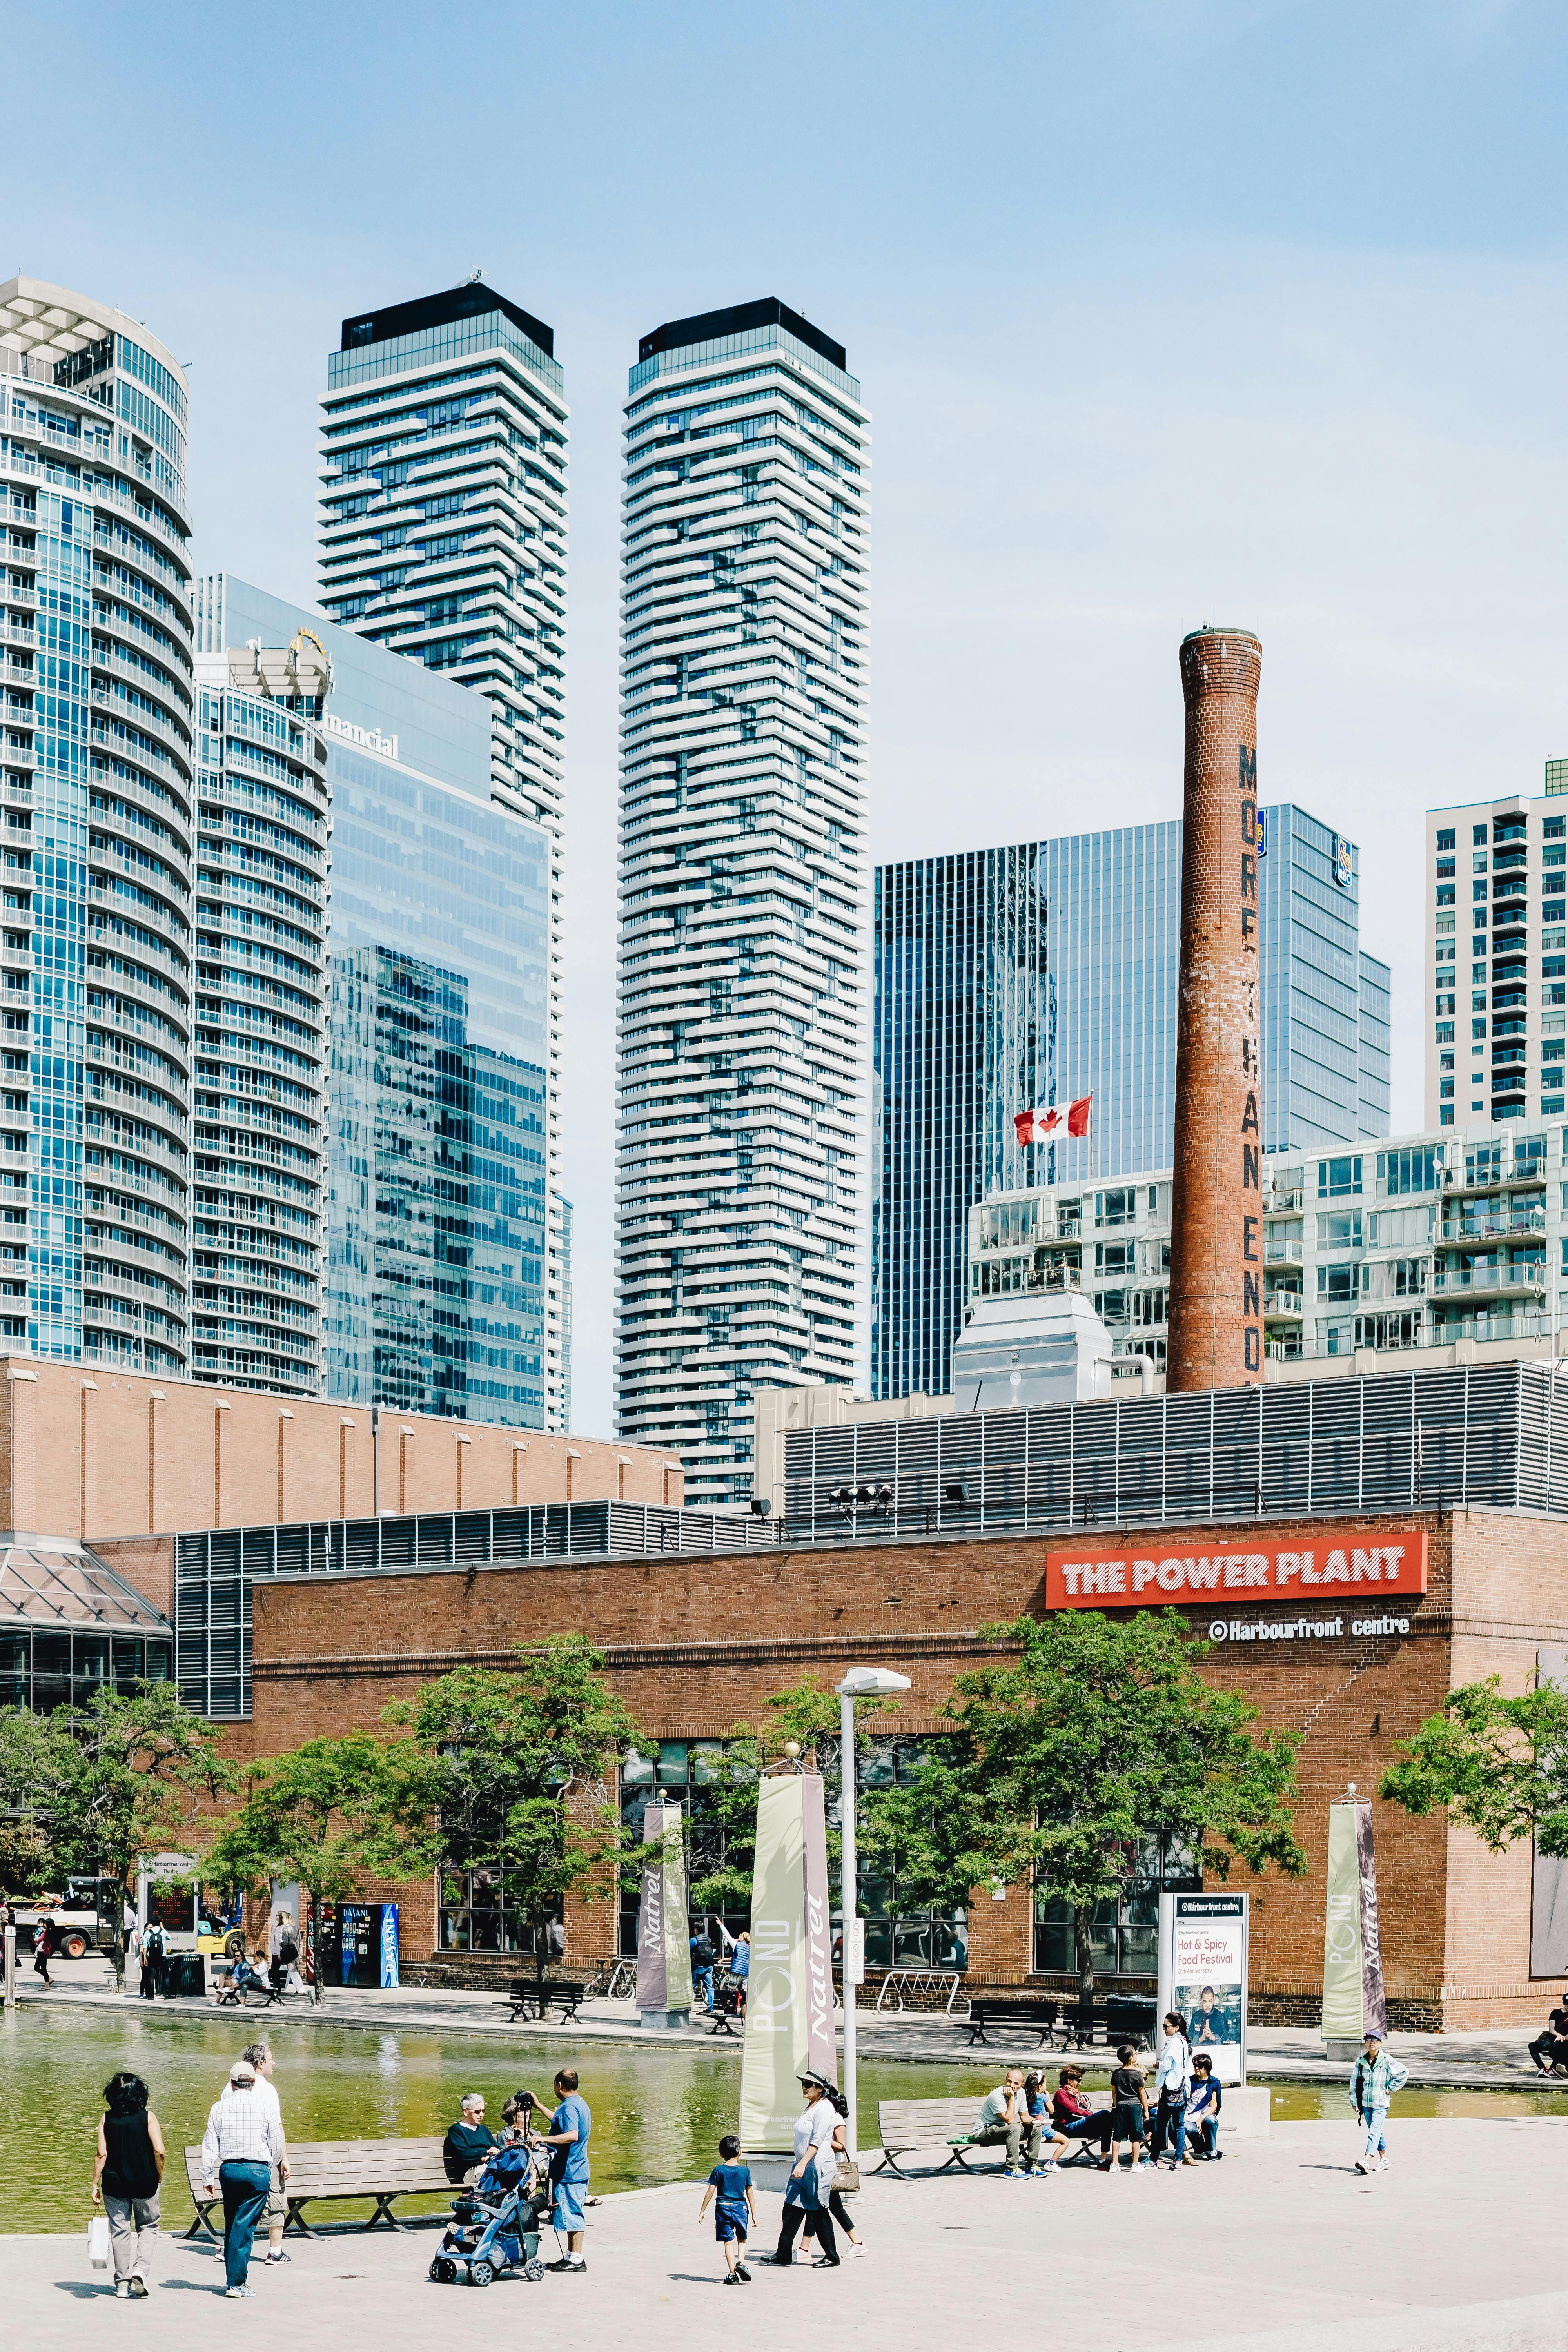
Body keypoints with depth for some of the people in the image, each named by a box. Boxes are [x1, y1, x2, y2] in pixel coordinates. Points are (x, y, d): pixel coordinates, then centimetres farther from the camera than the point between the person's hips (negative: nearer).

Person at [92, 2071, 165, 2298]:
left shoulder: (106, 2119, -3)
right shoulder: (148, 2116, -7)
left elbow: (102, 2154, -6)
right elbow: (159, 2151, -12)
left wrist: (95, 2185, 1)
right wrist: (159, 2178, 3)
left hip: (114, 2184, 1)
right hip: (145, 2182, -1)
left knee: (119, 2231, 10)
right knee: (148, 2227, 14)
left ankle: (122, 2284, 11)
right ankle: (141, 2268, -8)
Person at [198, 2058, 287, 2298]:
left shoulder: (218, 2108, 1)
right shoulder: (263, 2107, -4)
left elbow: (209, 2146, 3)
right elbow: (276, 2144, 5)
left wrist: (207, 2179, 10)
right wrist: (279, 2163, 26)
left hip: (228, 2170, 3)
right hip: (258, 2170, -2)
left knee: (231, 2225, 15)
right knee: (244, 2227, -2)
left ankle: (233, 2278, 20)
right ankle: (235, 2282, -6)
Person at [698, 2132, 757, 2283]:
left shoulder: (718, 2171, -2)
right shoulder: (745, 2171, 0)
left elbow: (710, 2191, -4)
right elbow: (750, 2193, 2)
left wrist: (702, 2211, 3)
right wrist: (754, 2215, 8)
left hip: (723, 2208, -1)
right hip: (741, 2208, 1)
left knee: (728, 2242, 4)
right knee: (742, 2239, 19)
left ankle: (732, 2274, 1)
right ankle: (741, 2262, -5)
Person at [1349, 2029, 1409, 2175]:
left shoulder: (1387, 2060, -6)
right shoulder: (1361, 2060, 6)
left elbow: (1404, 2073, -1)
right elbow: (1355, 2080, 12)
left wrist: (1390, 2089, -2)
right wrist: (1354, 2101, 9)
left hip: (1381, 2103, -5)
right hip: (1366, 2102, 5)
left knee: (1374, 2132, -14)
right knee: (1377, 2132, 15)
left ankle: (1366, 2161, -25)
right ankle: (1384, 2160, 27)